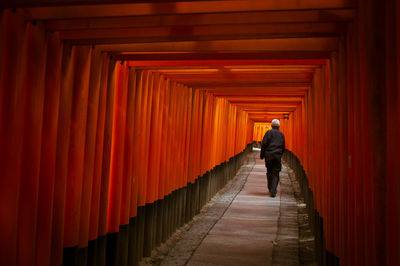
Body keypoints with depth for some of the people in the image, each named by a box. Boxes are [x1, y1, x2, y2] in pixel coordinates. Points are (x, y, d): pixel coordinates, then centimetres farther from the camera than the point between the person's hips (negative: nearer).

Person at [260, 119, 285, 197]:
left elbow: (264, 144, -7)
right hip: (277, 155, 2)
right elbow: (283, 147, 14)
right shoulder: (281, 134, 11)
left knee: (269, 172, 13)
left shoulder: (269, 132, 0)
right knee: (276, 174, 1)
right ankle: (273, 191, -9)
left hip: (269, 155, -1)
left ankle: (270, 189, 20)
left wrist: (262, 155, 0)